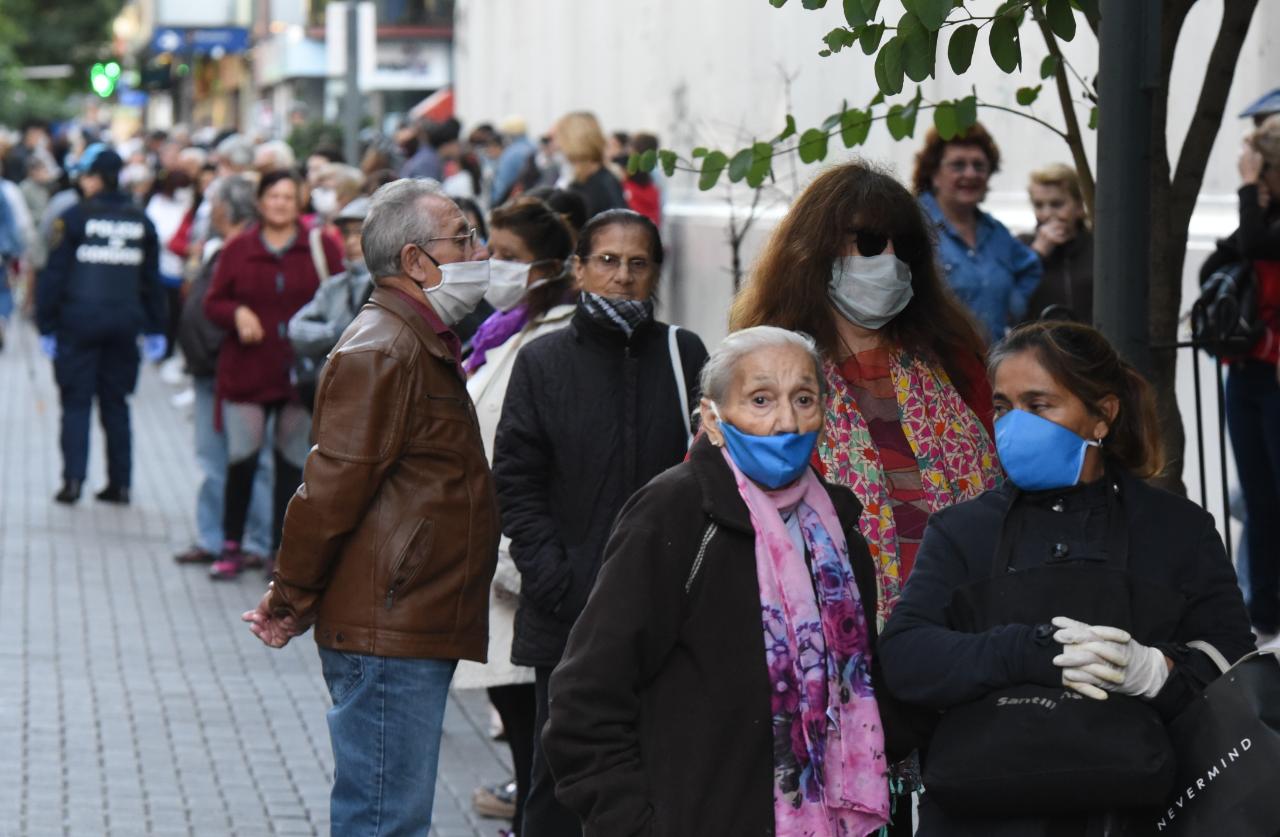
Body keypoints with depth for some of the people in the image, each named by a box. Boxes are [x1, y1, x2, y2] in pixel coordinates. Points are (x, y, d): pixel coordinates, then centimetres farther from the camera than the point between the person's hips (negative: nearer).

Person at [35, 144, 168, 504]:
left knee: (76, 401, 1)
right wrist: (155, 329, 16)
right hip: (124, 322, 4)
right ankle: (120, 482, 10)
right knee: (116, 401, 11)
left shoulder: (74, 218, -7)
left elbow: (54, 274, -7)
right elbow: (152, 280, 10)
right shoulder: (140, 221, 6)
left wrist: (46, 326, -1)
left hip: (79, 322, -4)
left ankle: (72, 479, -8)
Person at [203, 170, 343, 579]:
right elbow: (214, 303, 8)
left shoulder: (321, 248, 4)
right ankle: (231, 547, 8)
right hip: (247, 372, 0)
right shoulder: (238, 249, 7)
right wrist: (238, 313, -12)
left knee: (293, 461, 3)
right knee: (241, 459, -5)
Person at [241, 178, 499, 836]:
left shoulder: (421, 344, 20)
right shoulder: (379, 352, -16)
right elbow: (331, 488, -18)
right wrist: (291, 602, -10)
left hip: (416, 630, 11)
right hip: (387, 633, -11)